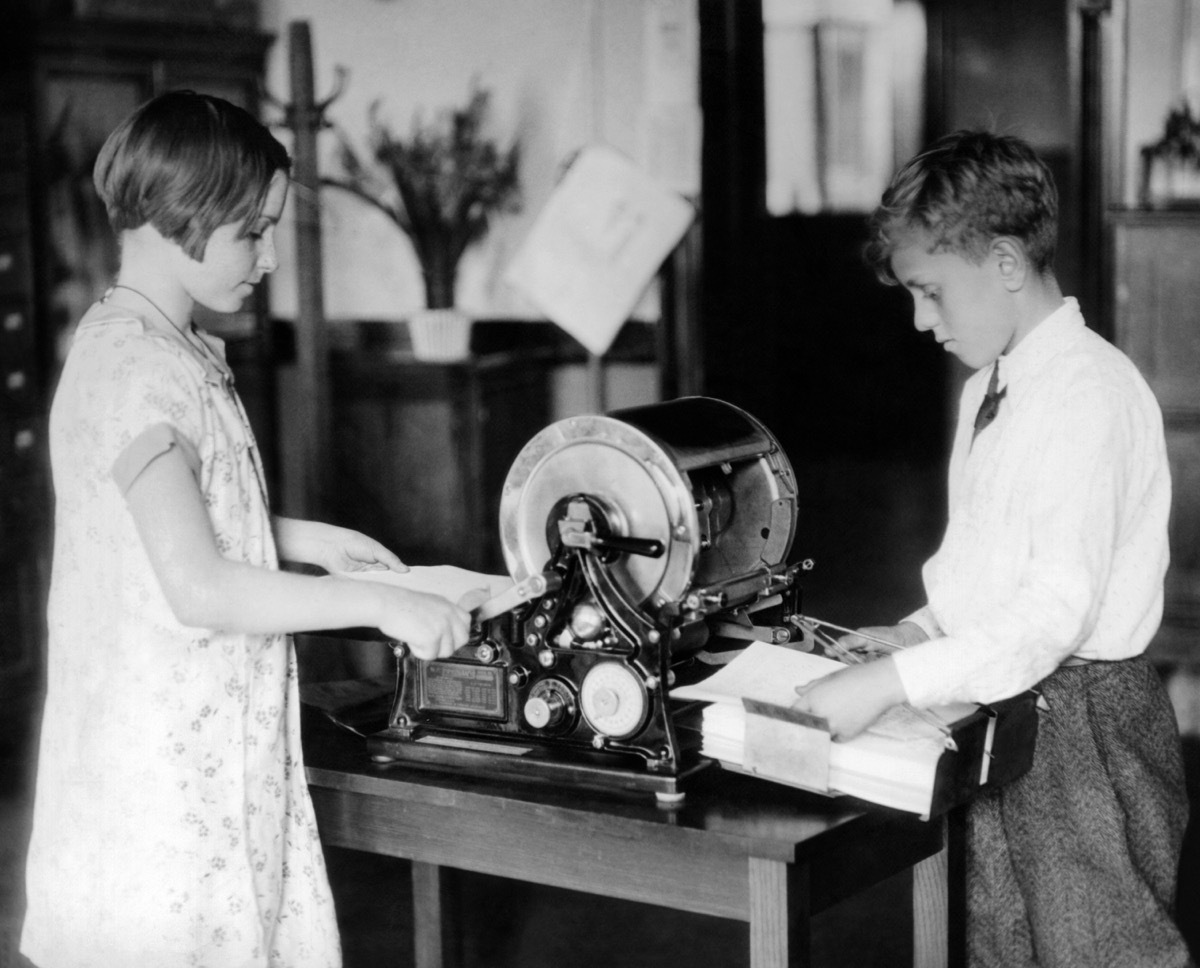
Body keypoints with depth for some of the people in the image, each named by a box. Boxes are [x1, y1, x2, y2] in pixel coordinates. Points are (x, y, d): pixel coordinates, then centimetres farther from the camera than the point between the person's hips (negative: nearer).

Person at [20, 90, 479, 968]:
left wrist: (303, 539, 13)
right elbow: (199, 589, -26)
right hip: (164, 770, -10)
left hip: (204, 754, 10)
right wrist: (378, 604, -21)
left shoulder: (168, 351, 11)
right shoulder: (139, 373, -20)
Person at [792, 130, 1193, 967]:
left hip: (1082, 722, -9)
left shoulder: (1090, 393, -20)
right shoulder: (988, 392, 10)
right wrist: (923, 630, 3)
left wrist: (893, 684, -29)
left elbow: (1058, 608, -27)